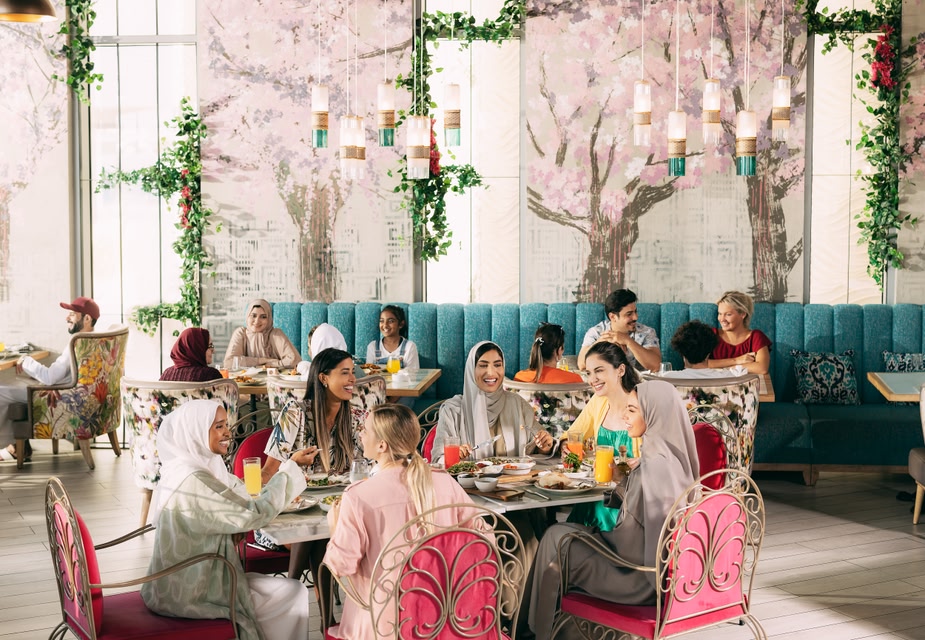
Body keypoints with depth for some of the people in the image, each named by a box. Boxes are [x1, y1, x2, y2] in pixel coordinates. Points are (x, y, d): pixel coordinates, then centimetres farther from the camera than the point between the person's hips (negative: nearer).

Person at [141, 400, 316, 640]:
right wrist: (290, 468, -15)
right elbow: (253, 514, -23)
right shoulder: (193, 481, -24)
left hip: (186, 583, 9)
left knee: (291, 590, 14)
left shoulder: (187, 469, 6)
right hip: (191, 595, -9)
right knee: (293, 595, 4)